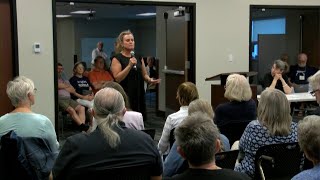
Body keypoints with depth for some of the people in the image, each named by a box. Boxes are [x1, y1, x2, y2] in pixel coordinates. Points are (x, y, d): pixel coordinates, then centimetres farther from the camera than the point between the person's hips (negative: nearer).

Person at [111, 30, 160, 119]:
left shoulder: (139, 58, 13)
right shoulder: (117, 59, -3)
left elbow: (144, 74, 15)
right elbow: (117, 78, -12)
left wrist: (150, 80, -6)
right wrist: (129, 65, -19)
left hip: (139, 94, 5)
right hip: (125, 95, -5)